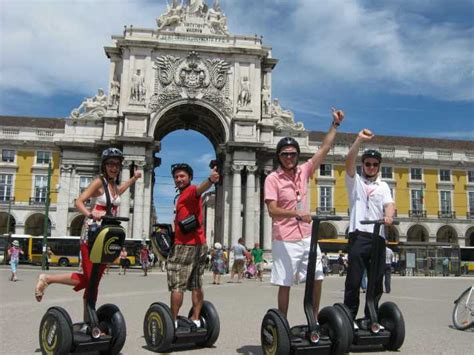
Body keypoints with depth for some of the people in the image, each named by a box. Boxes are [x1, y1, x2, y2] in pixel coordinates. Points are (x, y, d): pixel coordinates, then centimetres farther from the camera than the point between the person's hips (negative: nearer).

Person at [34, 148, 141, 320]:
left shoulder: (115, 186, 14)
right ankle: (47, 278, 6)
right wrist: (90, 214, -33)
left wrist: (134, 178, 41)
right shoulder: (99, 182, -7)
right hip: (92, 233, -7)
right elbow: (79, 202, -16)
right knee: (87, 279, -10)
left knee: (94, 281, 7)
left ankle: (88, 321, 12)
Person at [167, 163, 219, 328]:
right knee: (196, 285, 9)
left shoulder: (190, 191, -8)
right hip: (199, 245, 10)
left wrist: (210, 180, -54)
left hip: (185, 245, -10)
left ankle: (173, 321, -3)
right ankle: (195, 319, 13)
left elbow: (200, 189, -33)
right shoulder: (185, 195, 22)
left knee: (176, 285, -6)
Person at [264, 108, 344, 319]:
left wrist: (335, 124, 6)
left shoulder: (303, 172, 5)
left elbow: (324, 149, 7)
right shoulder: (273, 179, -9)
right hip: (285, 240, -5)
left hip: (307, 237, 5)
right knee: (285, 284, 3)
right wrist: (296, 213, -32)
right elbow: (272, 210, -18)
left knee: (317, 279, 8)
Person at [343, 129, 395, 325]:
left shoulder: (383, 186, 18)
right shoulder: (355, 181, 11)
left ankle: (370, 317, 17)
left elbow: (389, 204, 0)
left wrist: (388, 215, -23)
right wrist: (359, 139, -18)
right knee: (354, 280, -3)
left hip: (378, 237, 4)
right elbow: (349, 161, -7)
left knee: (376, 281, 6)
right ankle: (349, 316, 5)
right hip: (359, 235, -3)